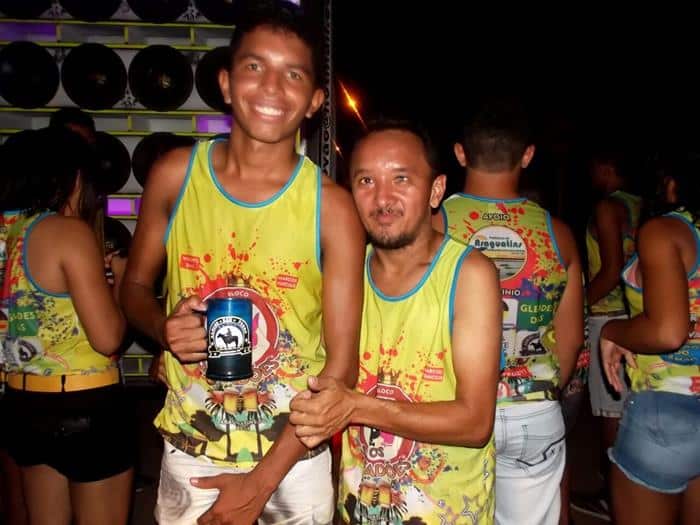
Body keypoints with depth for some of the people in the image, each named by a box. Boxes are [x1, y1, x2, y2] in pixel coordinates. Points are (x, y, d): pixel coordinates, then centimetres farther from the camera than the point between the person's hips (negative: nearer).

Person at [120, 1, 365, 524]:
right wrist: (162, 326, -16)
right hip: (190, 450, 2)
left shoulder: (331, 207, -15)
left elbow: (342, 364, -12)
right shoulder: (175, 174, -8)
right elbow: (135, 285, 7)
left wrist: (260, 483, -13)